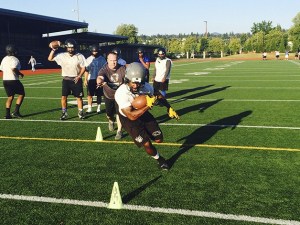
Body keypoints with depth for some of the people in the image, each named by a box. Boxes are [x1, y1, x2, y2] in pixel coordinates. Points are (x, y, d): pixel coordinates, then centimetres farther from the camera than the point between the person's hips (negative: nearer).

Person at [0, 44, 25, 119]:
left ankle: (7, 114, 7)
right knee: (21, 94, 7)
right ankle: (16, 111, -1)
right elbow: (14, 69, -27)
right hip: (13, 80, -8)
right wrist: (20, 74, -10)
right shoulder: (14, 59, -13)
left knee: (10, 97, 14)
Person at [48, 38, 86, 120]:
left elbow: (83, 68, -2)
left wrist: (79, 76, -14)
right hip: (66, 79, 1)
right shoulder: (62, 55, -2)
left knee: (79, 97, 4)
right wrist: (53, 50, -10)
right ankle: (64, 113, 11)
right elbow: (50, 59, 3)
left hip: (76, 79, -1)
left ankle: (80, 112, 18)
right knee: (64, 97, -1)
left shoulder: (79, 56, -6)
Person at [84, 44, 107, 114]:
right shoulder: (89, 59, 4)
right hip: (91, 79, 1)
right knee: (90, 94, 0)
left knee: (99, 95, 6)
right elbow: (86, 70, 6)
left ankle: (98, 108, 16)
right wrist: (85, 80, 0)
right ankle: (89, 108, 7)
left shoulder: (102, 59, 1)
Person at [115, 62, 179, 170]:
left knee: (159, 139, 6)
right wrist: (148, 105, -41)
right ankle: (159, 159, 21)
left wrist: (169, 108, 2)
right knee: (147, 144, -9)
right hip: (128, 119, -4)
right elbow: (132, 116, -35)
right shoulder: (121, 93, -35)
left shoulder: (146, 87, -21)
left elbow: (158, 95, 2)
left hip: (143, 114, 4)